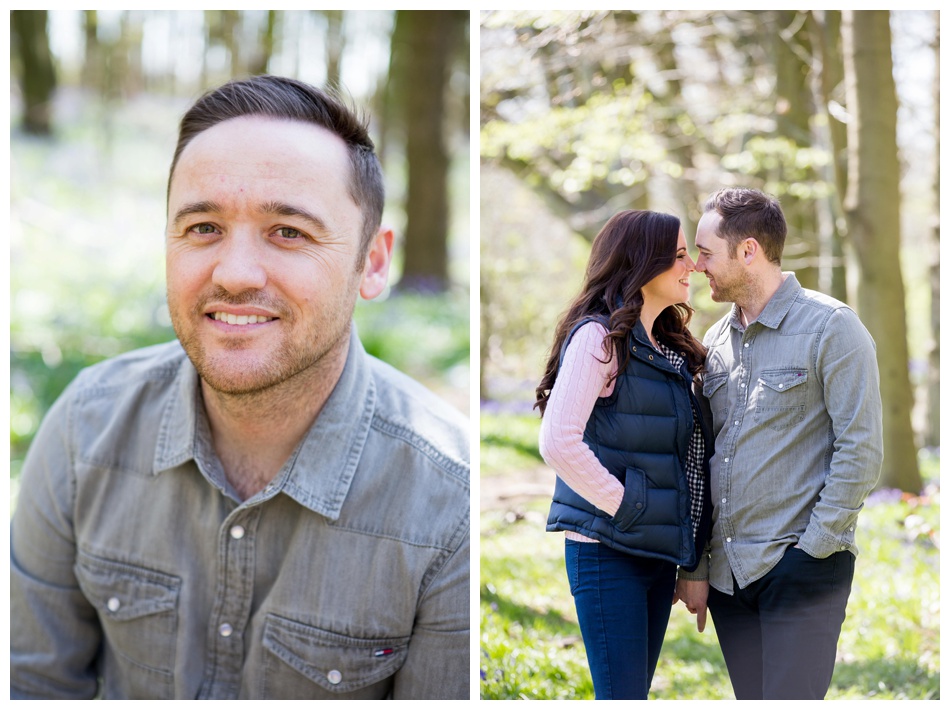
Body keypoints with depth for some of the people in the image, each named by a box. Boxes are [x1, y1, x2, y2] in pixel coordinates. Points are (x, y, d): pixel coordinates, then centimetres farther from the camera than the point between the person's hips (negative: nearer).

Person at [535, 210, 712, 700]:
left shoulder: (667, 347, 15)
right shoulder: (599, 335, -11)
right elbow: (558, 442, -22)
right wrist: (623, 506, -16)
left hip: (659, 549, 8)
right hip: (609, 550, -8)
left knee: (636, 691, 12)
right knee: (621, 695, -6)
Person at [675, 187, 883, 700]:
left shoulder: (831, 328, -7)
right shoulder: (716, 341, 13)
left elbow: (861, 449, -11)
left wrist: (814, 547, -14)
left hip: (801, 567, -6)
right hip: (727, 572, 7)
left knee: (791, 698, -9)